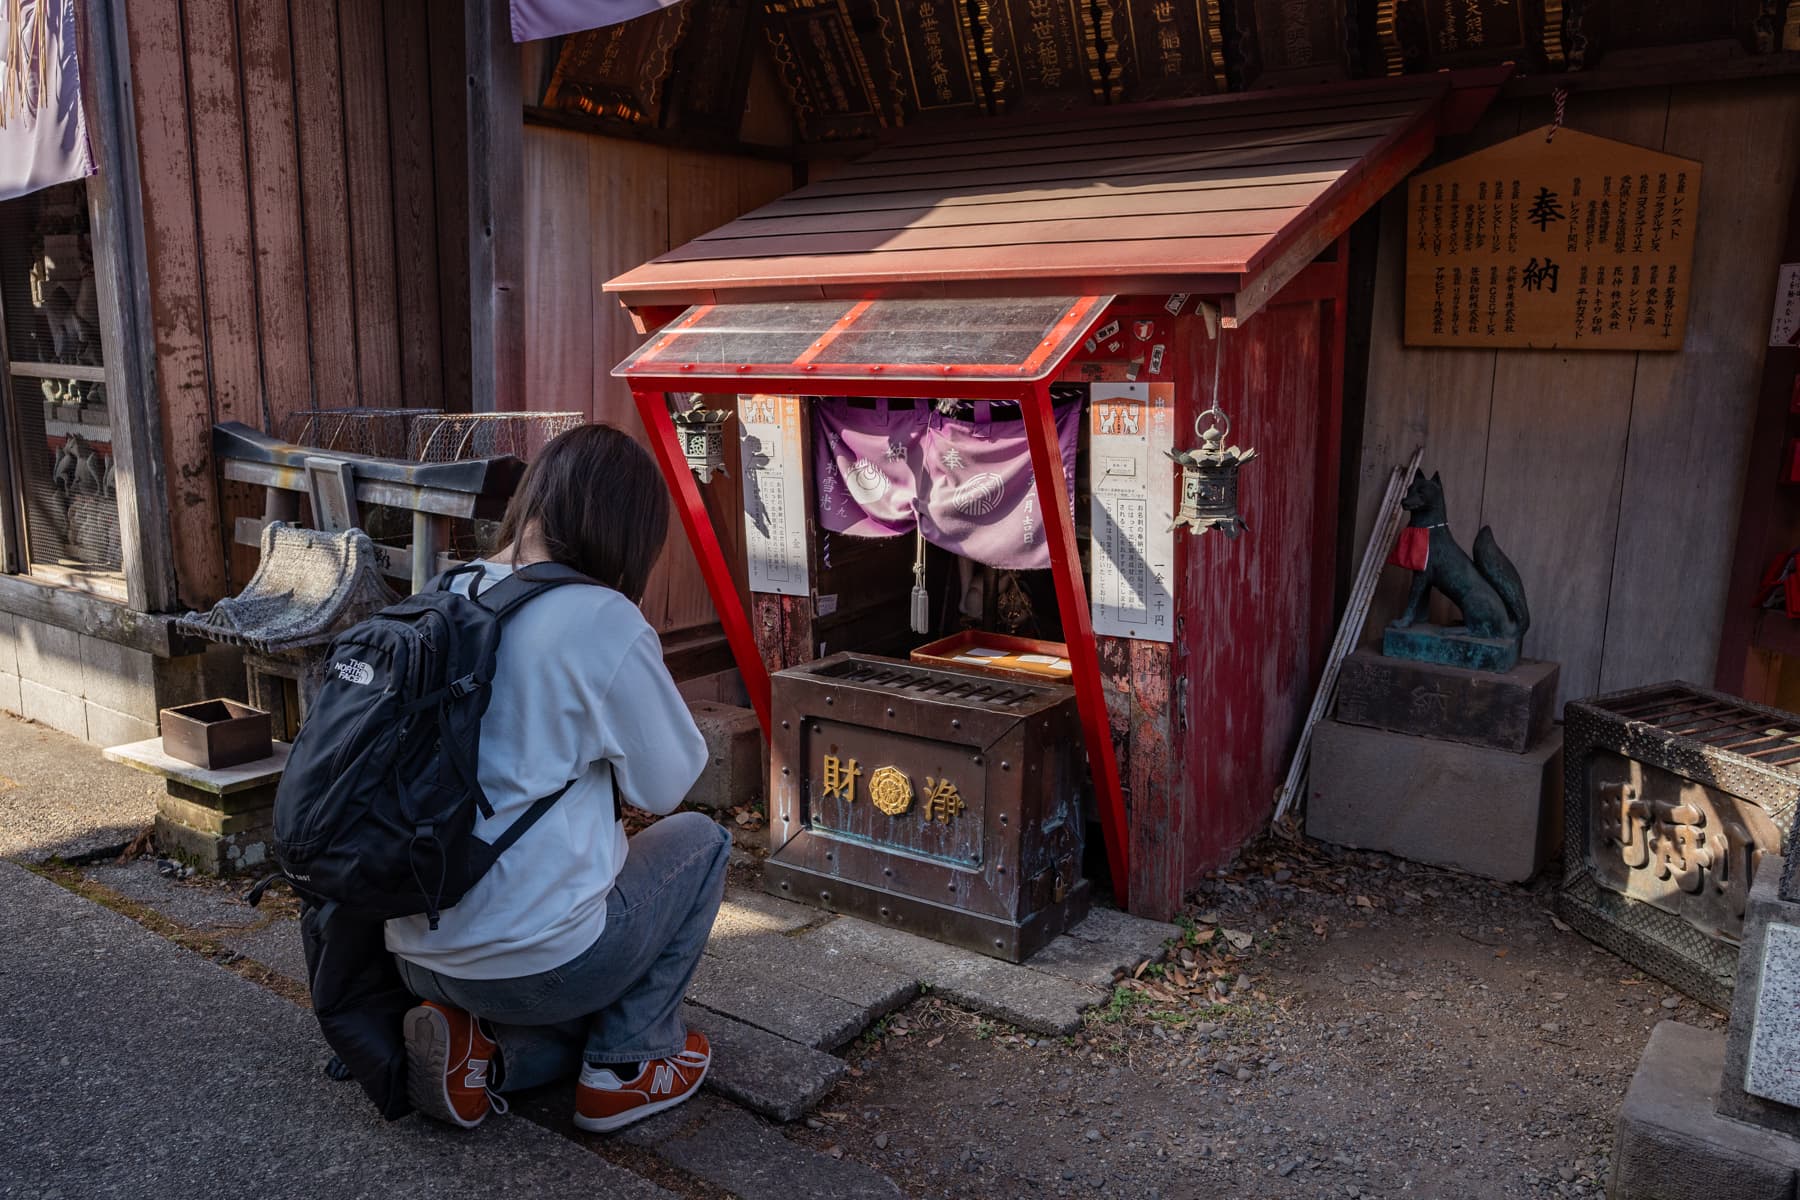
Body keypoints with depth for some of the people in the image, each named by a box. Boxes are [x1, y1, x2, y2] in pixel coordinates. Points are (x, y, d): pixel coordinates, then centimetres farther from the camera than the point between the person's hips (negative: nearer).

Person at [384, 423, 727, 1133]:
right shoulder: (604, 620, -17)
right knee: (697, 840, 18)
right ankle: (628, 1065, 14)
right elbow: (667, 786, -5)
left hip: (414, 953, 7)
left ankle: (482, 1044, 9)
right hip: (538, 960, -7)